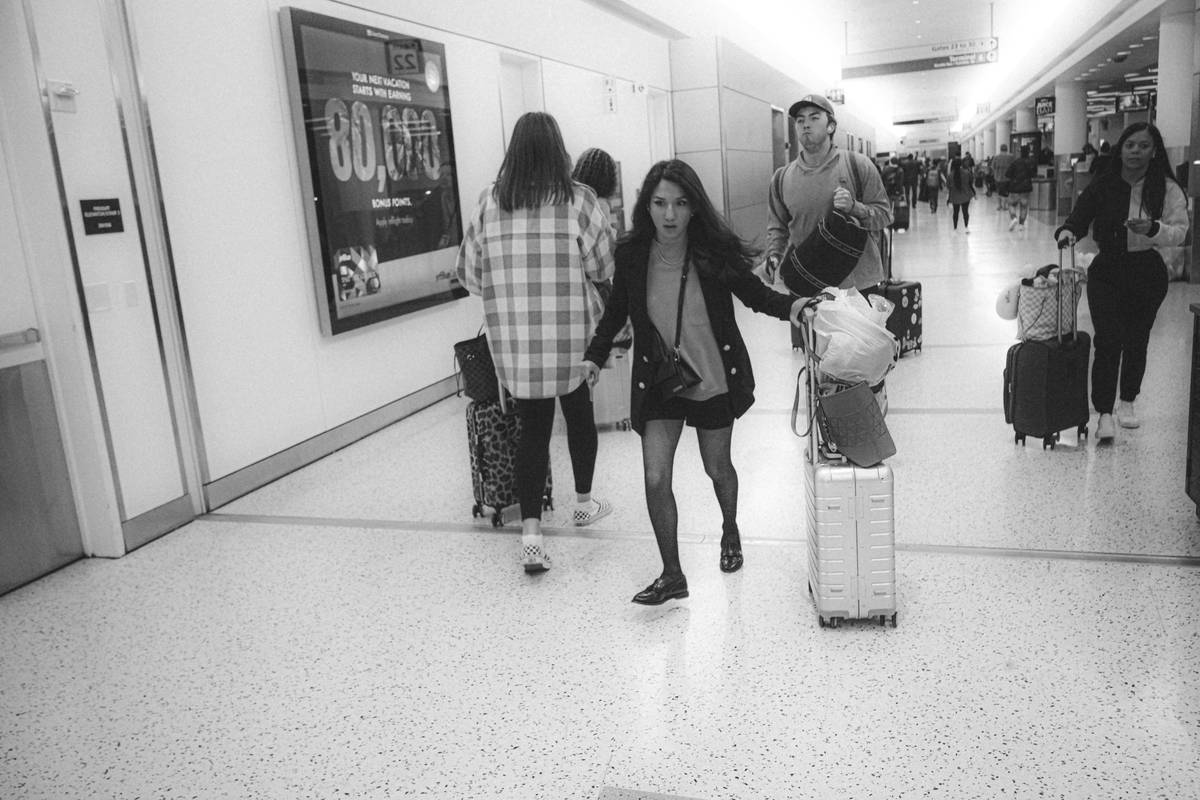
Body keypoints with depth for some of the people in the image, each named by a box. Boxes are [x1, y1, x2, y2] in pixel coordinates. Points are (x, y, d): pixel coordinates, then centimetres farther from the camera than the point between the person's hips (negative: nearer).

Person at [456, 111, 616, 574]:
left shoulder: (490, 201, 0)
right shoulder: (577, 199, -8)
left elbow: (470, 274, 6)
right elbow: (605, 266, -3)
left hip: (512, 341, 2)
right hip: (571, 337, -1)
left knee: (532, 428, 9)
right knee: (579, 414, 20)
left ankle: (530, 534, 3)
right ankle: (583, 503, 39)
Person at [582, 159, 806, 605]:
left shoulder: (716, 251, -15)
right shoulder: (632, 254, -11)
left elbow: (754, 294, 0)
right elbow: (616, 310, 6)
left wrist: (790, 306, -17)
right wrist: (595, 355, -3)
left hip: (715, 379, 0)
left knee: (717, 468, 17)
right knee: (655, 478, -7)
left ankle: (730, 530, 49)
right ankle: (672, 575, 10)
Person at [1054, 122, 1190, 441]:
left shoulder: (1167, 189, -4)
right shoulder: (1102, 185, -4)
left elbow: (1179, 231, -6)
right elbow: (1079, 217, -10)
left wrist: (1152, 229, -25)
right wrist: (1067, 233, -32)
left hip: (1148, 274, 1)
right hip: (1107, 271, -1)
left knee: (1136, 341, 12)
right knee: (1108, 342, -10)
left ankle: (1128, 402, 32)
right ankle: (1104, 414, -7)